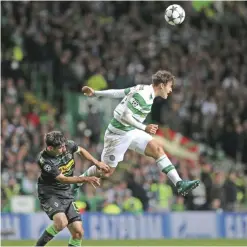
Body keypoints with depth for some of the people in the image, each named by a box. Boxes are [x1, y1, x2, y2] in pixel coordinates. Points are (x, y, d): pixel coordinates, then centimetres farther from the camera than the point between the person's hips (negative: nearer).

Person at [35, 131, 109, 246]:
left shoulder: (68, 145, -10)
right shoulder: (44, 160, -25)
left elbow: (81, 150, 15)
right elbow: (63, 179, -21)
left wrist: (97, 163, 8)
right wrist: (86, 179, -26)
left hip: (67, 194, 6)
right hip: (49, 194, -6)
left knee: (78, 232, -4)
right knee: (61, 222, -31)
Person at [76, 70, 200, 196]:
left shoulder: (143, 89, 5)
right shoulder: (143, 96, -24)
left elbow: (117, 92, 10)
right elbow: (125, 116, -27)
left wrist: (95, 93, 14)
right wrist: (144, 128, -27)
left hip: (131, 132, 9)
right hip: (119, 134, -9)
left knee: (157, 149, -6)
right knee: (106, 171, 1)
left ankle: (179, 184, -12)